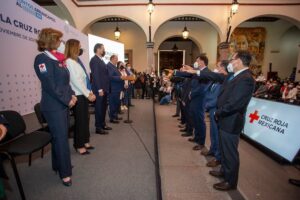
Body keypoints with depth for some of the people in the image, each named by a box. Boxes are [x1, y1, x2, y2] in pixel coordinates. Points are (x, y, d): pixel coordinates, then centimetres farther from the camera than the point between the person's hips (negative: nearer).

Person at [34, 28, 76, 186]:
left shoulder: (58, 59, 13)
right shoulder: (42, 59, -11)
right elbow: (50, 86, -18)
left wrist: (71, 95, 2)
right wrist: (67, 100, -14)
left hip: (64, 104, 8)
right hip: (53, 106, -8)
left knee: (61, 136, 17)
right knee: (60, 138, -1)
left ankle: (58, 164, 34)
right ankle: (65, 173, 13)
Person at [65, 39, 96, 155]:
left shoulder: (76, 61, 14)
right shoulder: (69, 62, -11)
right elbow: (76, 81, -17)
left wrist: (89, 92, 6)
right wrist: (88, 94, -14)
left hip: (84, 94, 8)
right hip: (78, 96, -8)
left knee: (85, 119, 13)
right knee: (80, 120, 2)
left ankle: (85, 142, 27)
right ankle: (79, 145, 18)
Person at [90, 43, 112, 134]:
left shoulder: (101, 60, 18)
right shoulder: (94, 59, -11)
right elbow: (96, 75, -19)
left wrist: (105, 88, 12)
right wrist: (100, 89, -22)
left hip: (104, 88, 9)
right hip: (99, 89, -9)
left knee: (103, 107, 15)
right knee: (99, 108, -1)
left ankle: (103, 124, 27)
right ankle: (98, 127, 10)